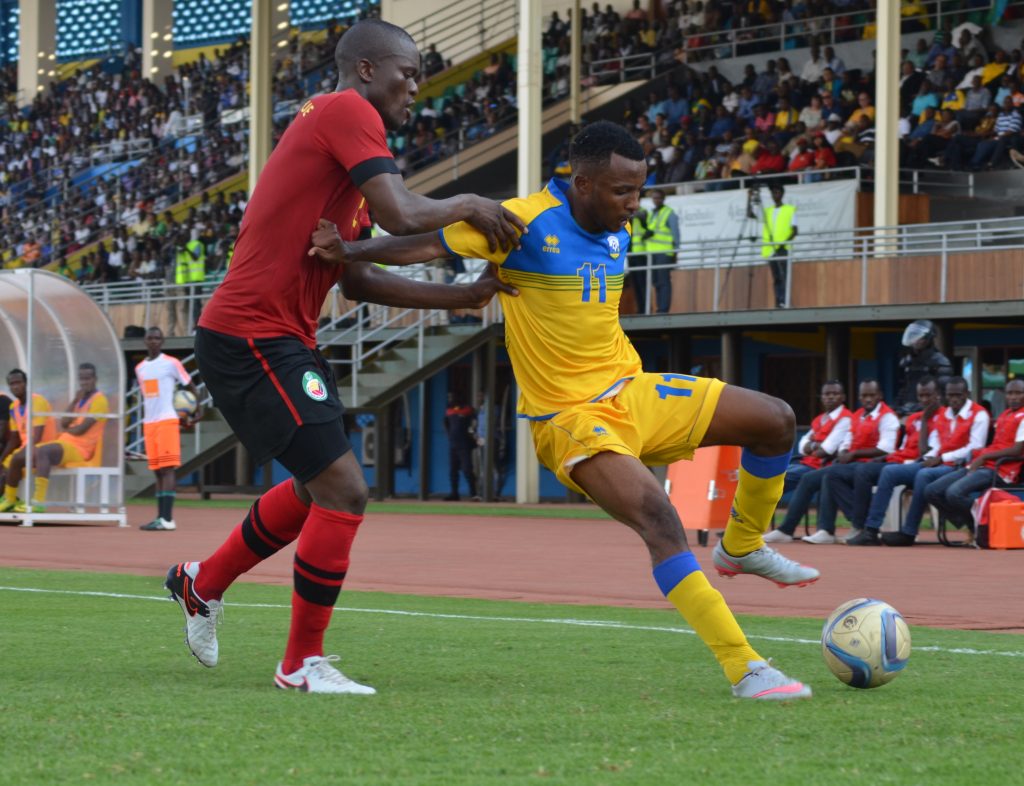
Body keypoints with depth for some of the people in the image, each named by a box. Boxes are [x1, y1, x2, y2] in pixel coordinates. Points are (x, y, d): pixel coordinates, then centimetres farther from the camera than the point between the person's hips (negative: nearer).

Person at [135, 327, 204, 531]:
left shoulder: (171, 363, -1)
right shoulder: (140, 368, 16)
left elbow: (190, 386, 4)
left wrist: (198, 409, -6)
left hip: (167, 420, -6)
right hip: (148, 423, 6)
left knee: (167, 468, -12)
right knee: (157, 471, 6)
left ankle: (167, 519, -19)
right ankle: (161, 517, 7)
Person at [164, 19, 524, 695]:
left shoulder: (340, 126, 19)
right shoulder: (348, 113, -11)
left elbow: (355, 279, 17)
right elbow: (402, 218, -25)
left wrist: (464, 297, 12)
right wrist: (468, 204, -8)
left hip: (281, 338, 11)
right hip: (254, 339, -11)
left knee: (319, 487, 24)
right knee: (345, 490, -11)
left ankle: (203, 584, 41)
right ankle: (303, 663, 0)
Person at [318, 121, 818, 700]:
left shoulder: (618, 230, 6)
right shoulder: (527, 222, -16)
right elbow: (431, 244, -19)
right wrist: (351, 251, -29)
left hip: (631, 391, 8)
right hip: (572, 417, -8)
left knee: (775, 420, 4)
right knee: (657, 516, -28)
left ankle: (742, 547, 28)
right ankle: (745, 670, -28)